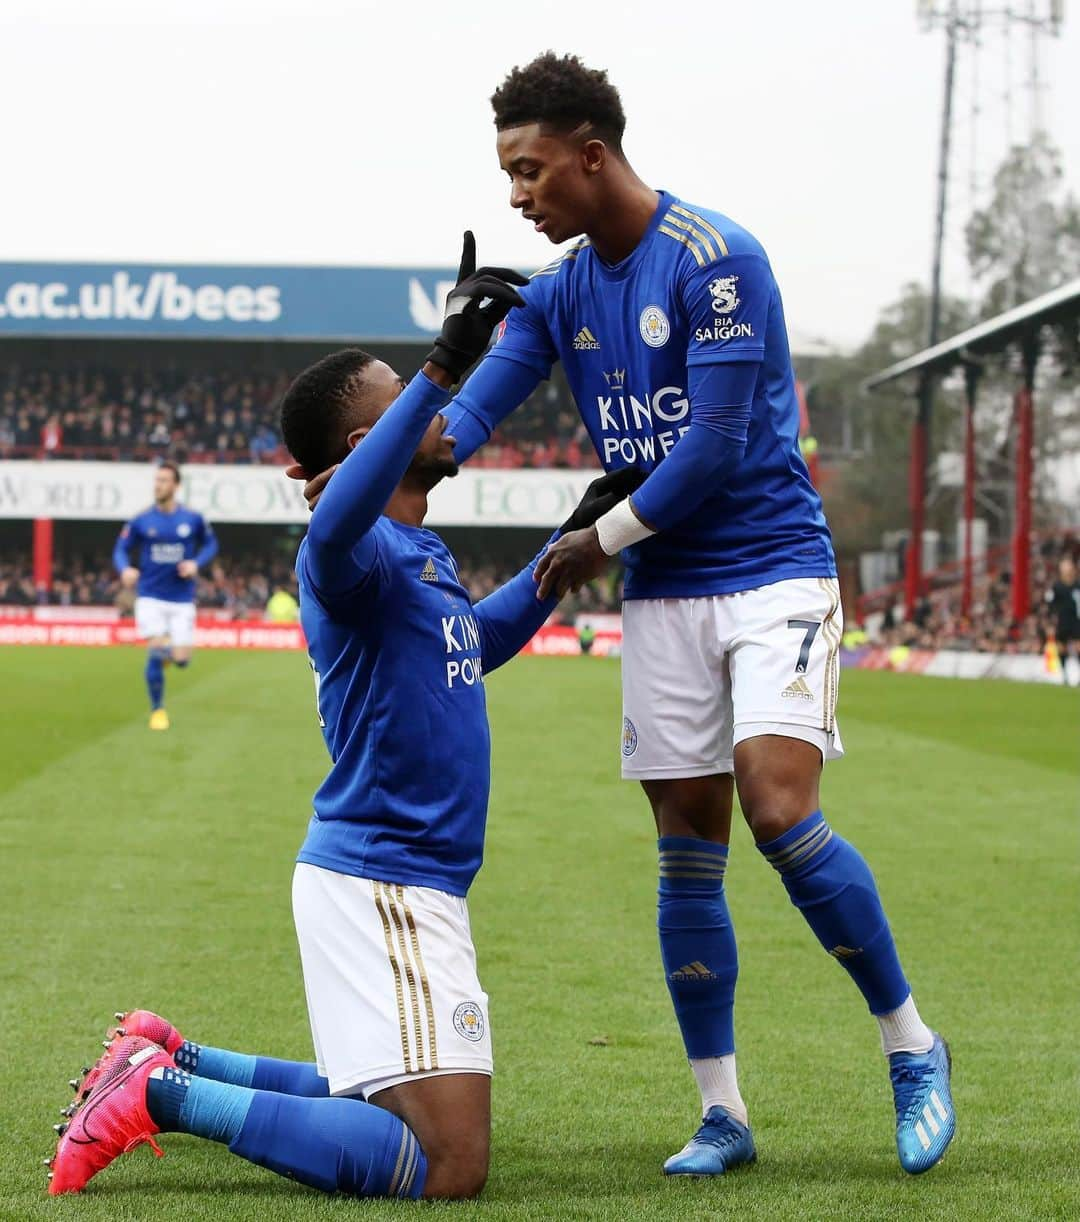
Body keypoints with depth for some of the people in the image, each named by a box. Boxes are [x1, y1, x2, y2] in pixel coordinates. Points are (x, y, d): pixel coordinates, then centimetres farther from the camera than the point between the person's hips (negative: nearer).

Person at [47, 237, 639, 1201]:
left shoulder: (425, 557, 14)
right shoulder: (360, 556, -18)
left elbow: (480, 641, 34)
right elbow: (335, 523, -44)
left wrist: (570, 544, 24)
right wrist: (442, 370, -50)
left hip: (413, 882, 10)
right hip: (381, 884, -10)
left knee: (381, 1102, 26)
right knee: (448, 1166, -17)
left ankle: (172, 1061, 24)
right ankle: (168, 1094, -13)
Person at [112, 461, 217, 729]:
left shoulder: (193, 519, -3)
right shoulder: (141, 521, -4)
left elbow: (210, 544, 11)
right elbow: (121, 549, 3)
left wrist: (196, 563, -9)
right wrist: (126, 568, -19)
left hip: (182, 599, 1)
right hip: (150, 597, -1)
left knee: (181, 659, -5)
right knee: (155, 653, -13)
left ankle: (172, 651, 36)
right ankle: (157, 710, 8)